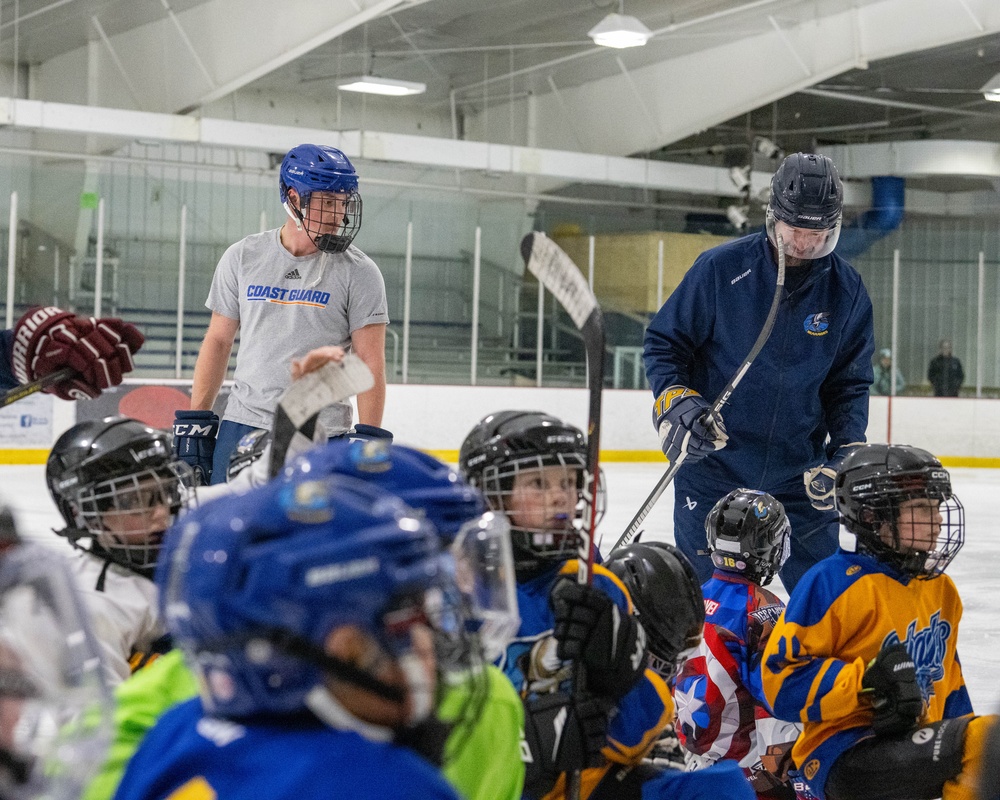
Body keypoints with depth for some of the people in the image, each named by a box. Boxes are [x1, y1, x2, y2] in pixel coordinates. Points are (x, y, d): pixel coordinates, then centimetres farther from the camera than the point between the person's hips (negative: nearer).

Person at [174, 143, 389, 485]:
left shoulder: (359, 273, -2)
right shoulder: (242, 258, 5)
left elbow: (371, 364, -4)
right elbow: (218, 341, 11)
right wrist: (195, 422, 8)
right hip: (242, 427, 2)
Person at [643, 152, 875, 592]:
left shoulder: (846, 290, -2)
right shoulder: (721, 268, -11)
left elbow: (850, 383, 8)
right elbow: (662, 342, -2)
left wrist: (847, 449, -6)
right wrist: (674, 402, -18)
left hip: (799, 471, 3)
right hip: (711, 464, -2)